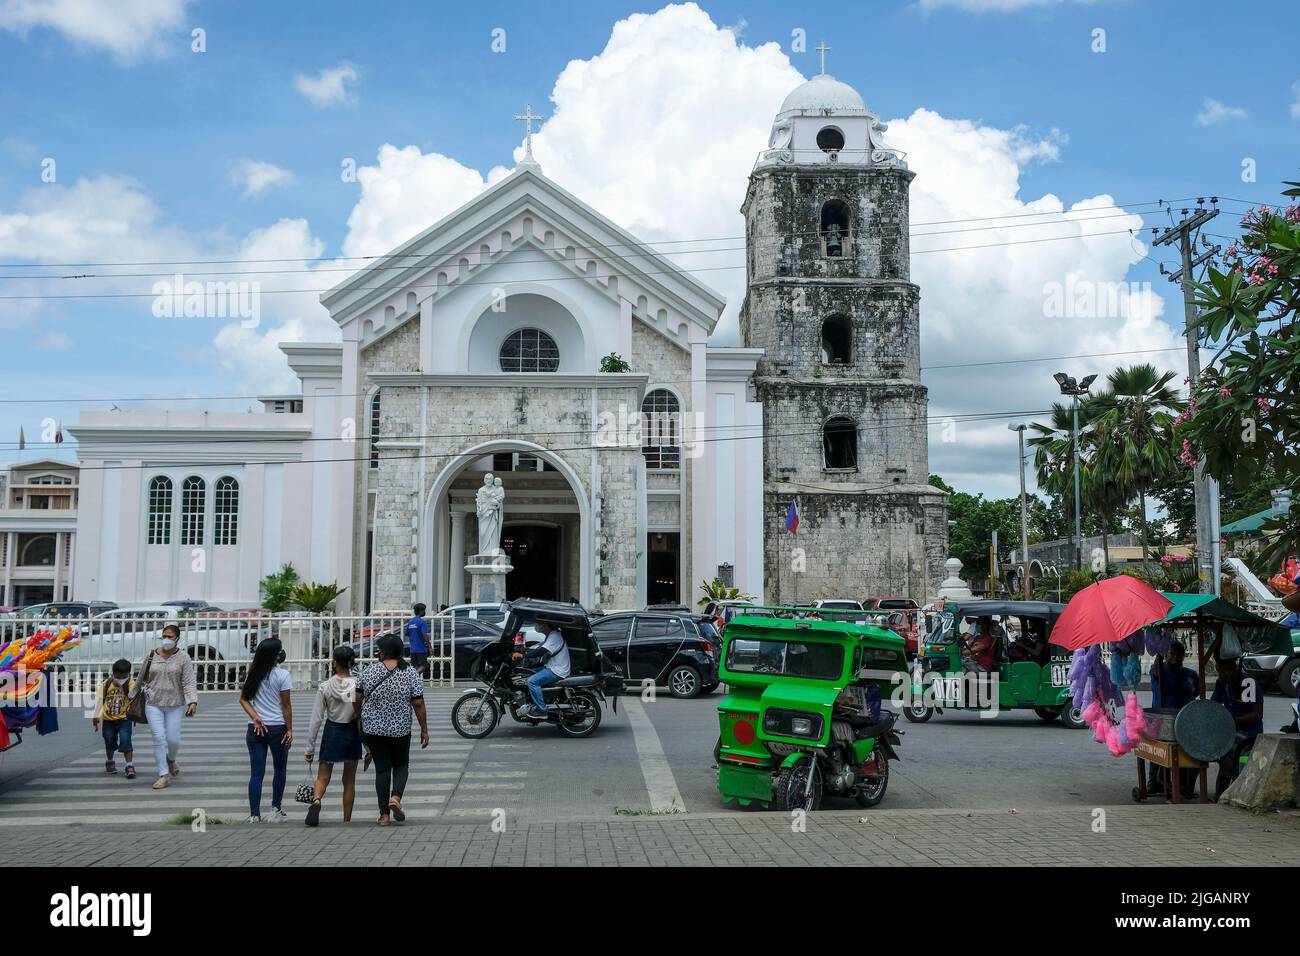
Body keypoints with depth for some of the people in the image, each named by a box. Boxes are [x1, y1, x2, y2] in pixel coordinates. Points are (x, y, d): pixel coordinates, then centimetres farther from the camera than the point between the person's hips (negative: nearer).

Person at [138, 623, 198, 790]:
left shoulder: (183, 658, -5)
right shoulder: (152, 656, 2)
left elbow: (190, 682, -10)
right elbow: (142, 677, 17)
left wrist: (193, 702, -21)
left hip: (175, 705, -1)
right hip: (153, 704, 1)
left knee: (173, 739, 0)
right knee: (159, 738, -6)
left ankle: (171, 760, 33)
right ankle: (164, 775, 0)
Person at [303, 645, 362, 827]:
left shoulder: (325, 686, -9)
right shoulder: (358, 685, -10)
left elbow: (316, 719, -6)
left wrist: (310, 748, 1)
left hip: (331, 732, 0)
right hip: (352, 732, 0)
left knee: (323, 777, 9)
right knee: (349, 780, 13)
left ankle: (316, 800, -22)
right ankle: (347, 820, 17)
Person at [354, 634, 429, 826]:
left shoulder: (369, 671, -4)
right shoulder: (411, 673, -7)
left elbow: (357, 700, 2)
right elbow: (418, 704, -8)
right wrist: (424, 729, -1)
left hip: (373, 729, 1)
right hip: (400, 730, -1)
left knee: (382, 768, 8)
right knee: (401, 765, 18)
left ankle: (384, 815, 7)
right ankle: (396, 797, -6)